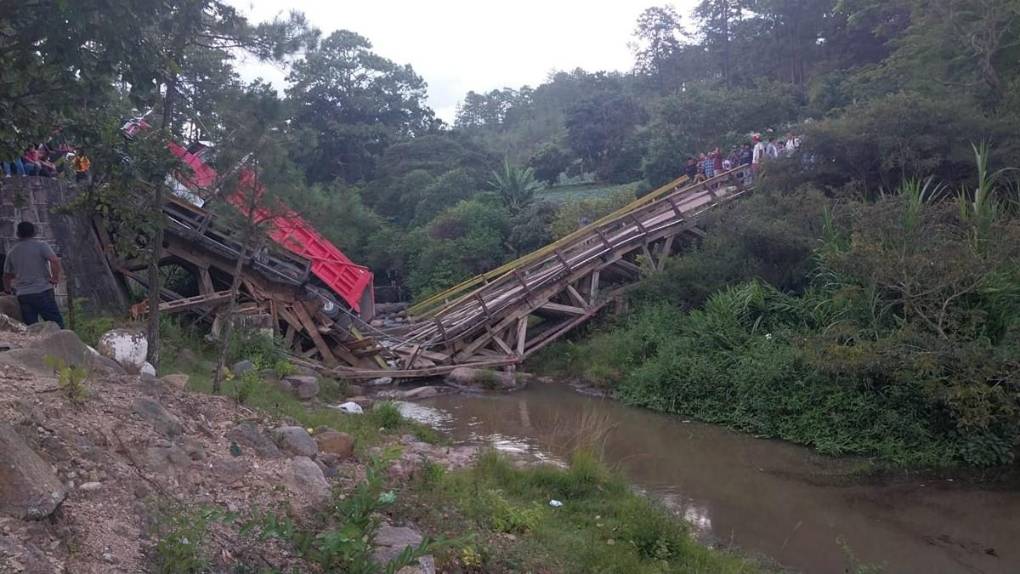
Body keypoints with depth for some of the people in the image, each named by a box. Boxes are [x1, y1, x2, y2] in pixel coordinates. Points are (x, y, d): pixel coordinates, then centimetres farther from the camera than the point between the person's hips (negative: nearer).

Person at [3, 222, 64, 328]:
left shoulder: (12, 252, 13)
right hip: (42, 291, -4)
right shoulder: (41, 246, -1)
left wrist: (8, 290, 35)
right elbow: (55, 260, -18)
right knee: (57, 324, -3)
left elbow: (6, 276, 20)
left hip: (23, 295, 5)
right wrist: (56, 277, -8)